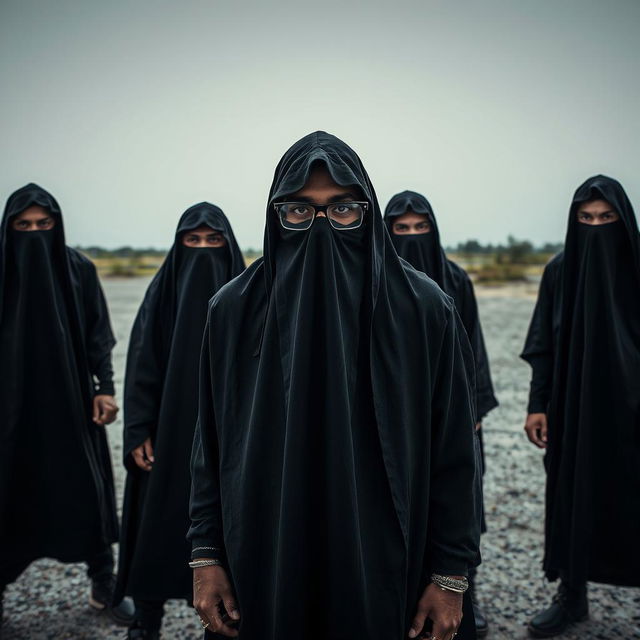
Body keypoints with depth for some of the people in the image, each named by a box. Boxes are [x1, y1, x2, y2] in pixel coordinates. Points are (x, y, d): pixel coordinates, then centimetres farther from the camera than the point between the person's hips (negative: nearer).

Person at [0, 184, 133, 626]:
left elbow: (99, 335, 2)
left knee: (89, 490, 4)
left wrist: (105, 387, -7)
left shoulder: (80, 269, 0)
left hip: (72, 401, 1)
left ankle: (104, 585, 18)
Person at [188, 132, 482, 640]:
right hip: (263, 566, 2)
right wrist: (206, 557, 0)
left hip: (387, 569, -1)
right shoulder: (234, 310, -5)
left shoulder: (424, 308, -10)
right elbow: (210, 446, 1)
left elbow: (455, 451, -6)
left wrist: (451, 576, -5)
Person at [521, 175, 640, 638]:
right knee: (571, 498, 9)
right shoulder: (560, 270, 2)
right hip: (572, 407, 2)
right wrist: (538, 404, 0)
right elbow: (544, 344, 4)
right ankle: (572, 597, 25)